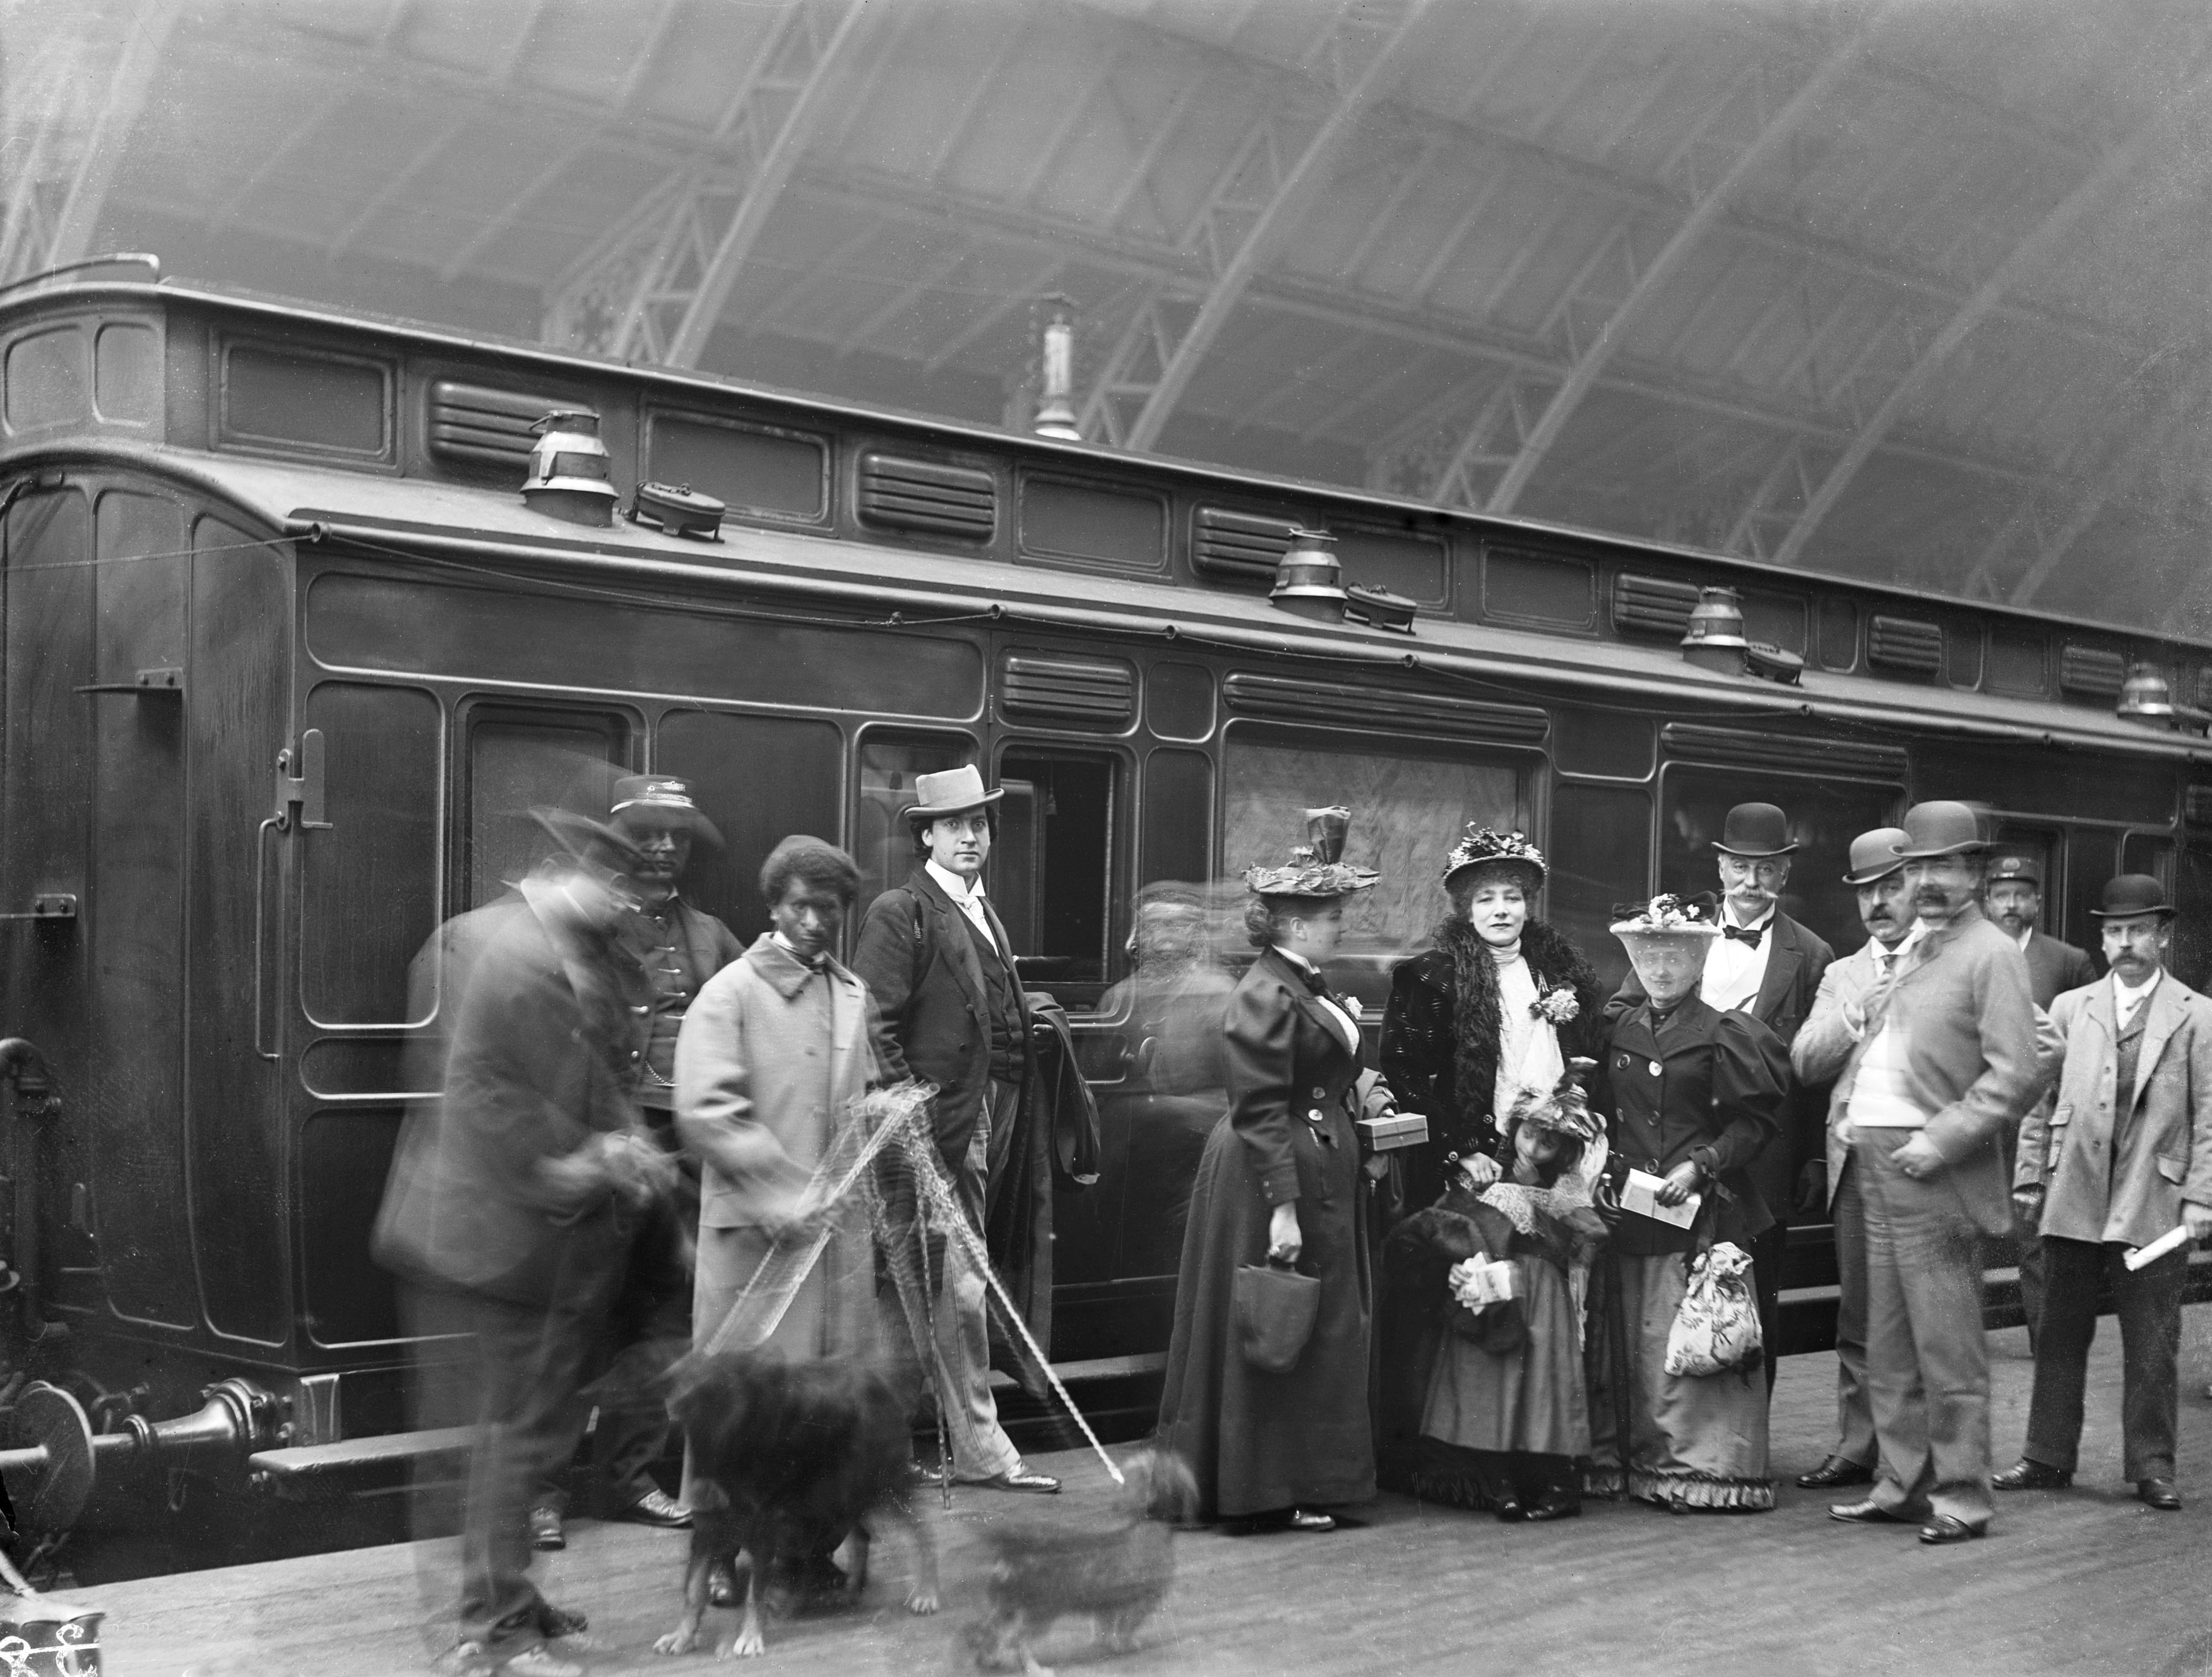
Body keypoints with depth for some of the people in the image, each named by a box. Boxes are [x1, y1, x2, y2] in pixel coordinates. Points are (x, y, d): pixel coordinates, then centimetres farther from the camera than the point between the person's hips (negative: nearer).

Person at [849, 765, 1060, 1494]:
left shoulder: (983, 912, 17)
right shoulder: (900, 913, -8)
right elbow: (875, 1026, -13)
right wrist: (909, 1112, -17)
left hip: (981, 1126, 8)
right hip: (937, 1130, -8)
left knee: (946, 1287, 13)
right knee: (961, 1289, -3)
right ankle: (980, 1447, 6)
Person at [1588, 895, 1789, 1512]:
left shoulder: (1724, 1033, -3)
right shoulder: (1619, 1032, 13)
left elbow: (1756, 1119, -5)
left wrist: (1699, 1165, -14)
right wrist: (1606, 1172, 5)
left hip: (1701, 1210, -5)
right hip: (1630, 1208, 5)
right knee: (1634, 1340, 6)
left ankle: (1711, 1466, 2)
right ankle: (1647, 1464, 14)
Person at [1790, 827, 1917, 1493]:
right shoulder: (1842, 976, 18)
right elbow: (1805, 1063, 5)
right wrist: (1860, 1013, -8)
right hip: (1858, 1162, 4)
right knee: (1859, 1318, 8)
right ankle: (1857, 1448, 15)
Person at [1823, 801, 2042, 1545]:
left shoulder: (1992, 955, -7)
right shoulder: (1912, 955, 19)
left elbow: (2017, 1074, -15)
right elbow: (1867, 1044, 28)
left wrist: (1941, 1142, -19)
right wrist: (1846, 1109, 11)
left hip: (1931, 1173, -8)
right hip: (1874, 1166, 8)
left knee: (1948, 1351, -3)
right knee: (1888, 1350, 13)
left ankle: (1961, 1498, 5)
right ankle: (1901, 1483, 22)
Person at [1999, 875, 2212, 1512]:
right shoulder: (2069, 1009, 10)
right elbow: (2038, 1099, 10)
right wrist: (2031, 1177, 5)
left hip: (2154, 1206, -2)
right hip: (2073, 1201, 3)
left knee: (2151, 1345, 4)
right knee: (2061, 1336, 9)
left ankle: (2152, 1466, 14)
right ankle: (2047, 1457, 17)